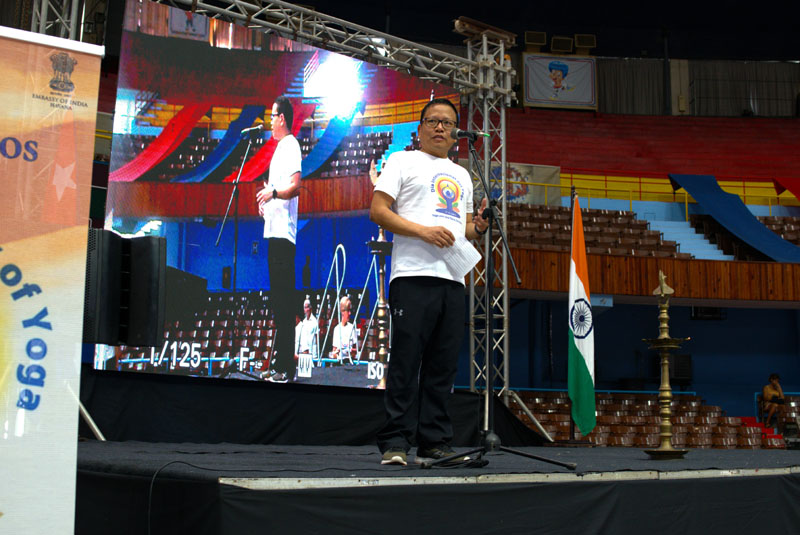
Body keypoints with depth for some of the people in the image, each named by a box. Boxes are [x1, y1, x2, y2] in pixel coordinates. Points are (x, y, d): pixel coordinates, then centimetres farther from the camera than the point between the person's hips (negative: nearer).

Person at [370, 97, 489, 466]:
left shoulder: (461, 176, 26)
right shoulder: (403, 161, 8)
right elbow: (378, 210, -3)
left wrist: (478, 227, 5)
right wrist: (424, 231, -14)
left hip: (453, 280, 6)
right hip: (413, 276, -6)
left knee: (442, 367, 5)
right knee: (405, 362, -9)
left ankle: (434, 443, 10)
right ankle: (394, 443, -5)